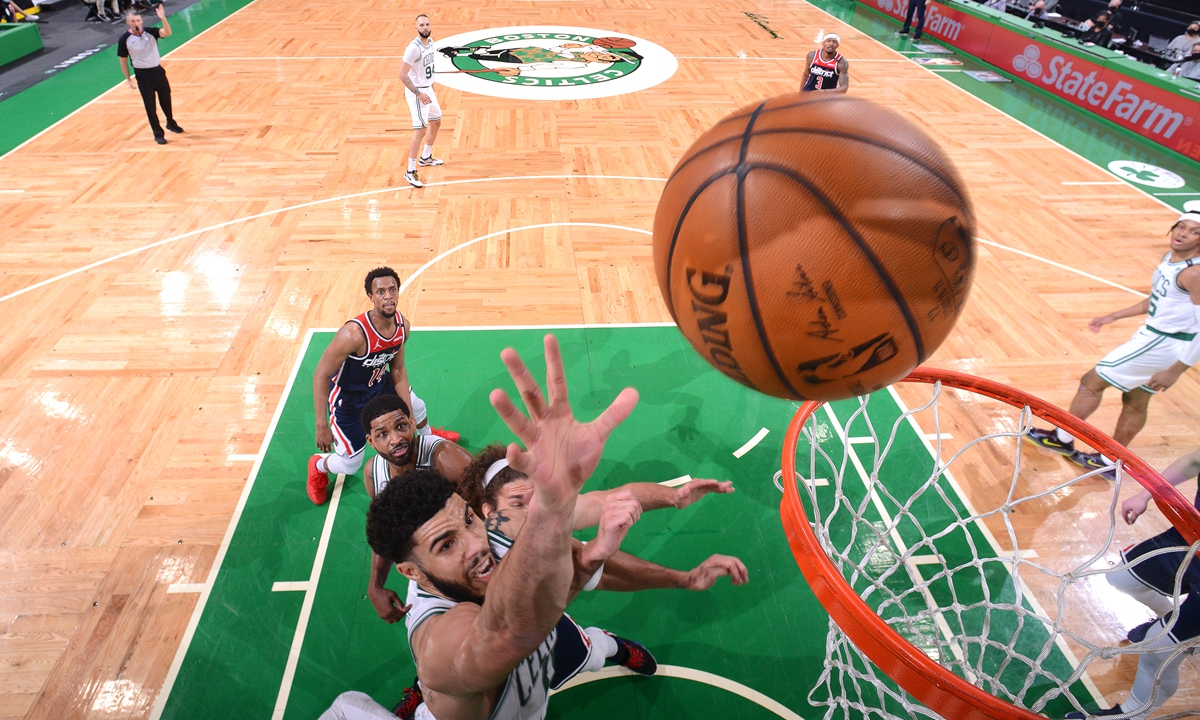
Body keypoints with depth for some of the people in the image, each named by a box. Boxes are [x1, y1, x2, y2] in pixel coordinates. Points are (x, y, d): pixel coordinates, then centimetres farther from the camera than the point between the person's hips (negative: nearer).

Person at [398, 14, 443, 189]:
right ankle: (410, 172, -4)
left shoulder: (430, 43, 4)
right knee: (420, 130, -11)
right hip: (417, 92, -9)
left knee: (436, 122, 22)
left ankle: (425, 158, 41)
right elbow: (402, 74, -24)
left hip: (427, 89, 9)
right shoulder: (413, 48, -23)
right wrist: (418, 94, -26)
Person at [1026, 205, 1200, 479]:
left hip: (1161, 344, -9)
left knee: (1091, 381, 1)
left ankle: (1063, 438, 19)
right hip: (1154, 335, 9)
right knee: (1135, 402, 19)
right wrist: (1113, 316, 21)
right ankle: (1109, 462, 33)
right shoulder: (1170, 258, 3)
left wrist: (1175, 371, -25)